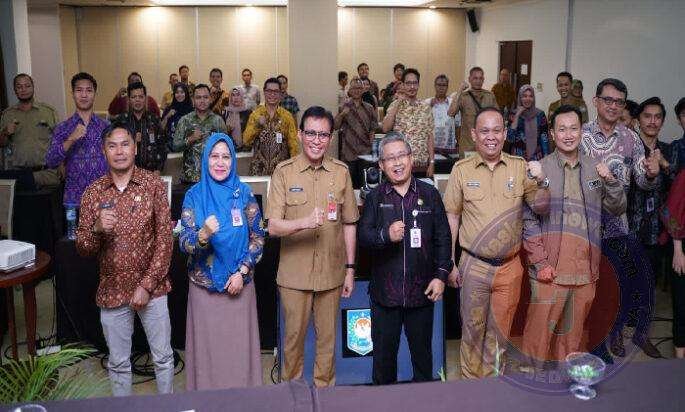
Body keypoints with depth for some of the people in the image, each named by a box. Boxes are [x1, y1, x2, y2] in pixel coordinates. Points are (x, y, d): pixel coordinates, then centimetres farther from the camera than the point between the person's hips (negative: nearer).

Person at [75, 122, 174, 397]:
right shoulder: (93, 193, -1)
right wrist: (97, 229, -22)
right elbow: (82, 249, 0)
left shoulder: (153, 185, -6)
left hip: (151, 288, -2)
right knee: (118, 363, 15)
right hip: (112, 291, 2)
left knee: (163, 357, 11)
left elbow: (165, 240, -8)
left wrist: (147, 285, -13)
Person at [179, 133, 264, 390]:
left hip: (239, 282, 0)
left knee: (239, 344, 8)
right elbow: (184, 243, -10)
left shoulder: (244, 193, -2)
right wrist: (203, 235, -31)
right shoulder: (194, 195, -4)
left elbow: (257, 237, 1)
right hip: (204, 283, 0)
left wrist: (242, 272, -8)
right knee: (207, 345, 7)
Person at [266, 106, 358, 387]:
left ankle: (324, 386, 33)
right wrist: (304, 222, -30)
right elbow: (273, 227, -12)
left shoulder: (341, 172, 1)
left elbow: (349, 224, 7)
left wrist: (350, 268, 6)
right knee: (294, 335, 12)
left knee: (327, 336, 14)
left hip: (331, 273, 2)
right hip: (294, 273, -2)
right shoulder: (284, 172, -6)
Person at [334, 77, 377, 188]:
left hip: (365, 152, 2)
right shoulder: (344, 107, 2)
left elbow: (372, 129, 11)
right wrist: (342, 115, -19)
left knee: (362, 183, 6)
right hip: (348, 152, -2)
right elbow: (335, 126, -3)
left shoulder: (369, 108, 7)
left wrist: (371, 144, 1)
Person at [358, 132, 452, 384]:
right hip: (384, 292, 0)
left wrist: (441, 275, -5)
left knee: (422, 351, 14)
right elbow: (362, 236, -4)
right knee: (383, 352, 12)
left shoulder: (430, 194, 3)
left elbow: (443, 238, 3)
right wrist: (385, 235, -23)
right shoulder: (375, 197, 3)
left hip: (422, 290, 0)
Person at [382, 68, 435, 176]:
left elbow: (430, 136, 5)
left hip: (422, 164, 2)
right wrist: (398, 103, -11)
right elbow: (385, 129, -13)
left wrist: (432, 162, -2)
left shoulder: (425, 107, 6)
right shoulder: (395, 105, 2)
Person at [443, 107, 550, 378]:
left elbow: (541, 209, 0)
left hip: (509, 267, 1)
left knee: (500, 331, 15)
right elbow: (451, 218, 1)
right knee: (472, 328, 11)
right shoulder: (461, 169, -3)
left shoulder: (520, 167, 0)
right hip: (473, 266, -1)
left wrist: (541, 182, -19)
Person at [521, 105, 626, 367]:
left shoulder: (594, 169, 11)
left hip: (585, 270, 4)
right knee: (540, 331, -1)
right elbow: (528, 221, -6)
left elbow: (617, 210, 13)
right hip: (549, 269, -4)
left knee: (572, 333, 15)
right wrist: (540, 262, -12)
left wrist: (610, 181, -5)